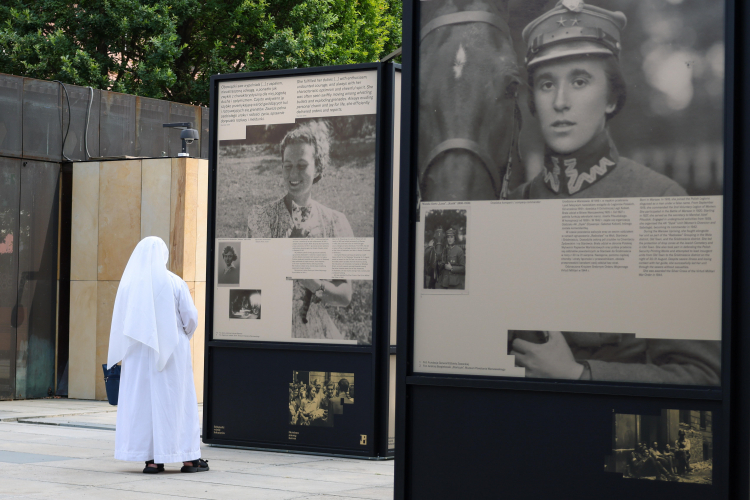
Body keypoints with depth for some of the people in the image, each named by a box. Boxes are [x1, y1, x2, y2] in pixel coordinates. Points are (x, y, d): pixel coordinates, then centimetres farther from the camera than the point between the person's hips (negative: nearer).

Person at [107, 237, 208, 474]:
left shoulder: (128, 283, -2)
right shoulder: (174, 283, -7)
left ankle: (151, 459, 3)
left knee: (142, 400, 6)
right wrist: (183, 336, 16)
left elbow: (119, 322, 1)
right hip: (171, 352, -2)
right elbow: (191, 317, -4)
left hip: (138, 354, 2)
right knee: (175, 399, 5)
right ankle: (188, 458, 10)